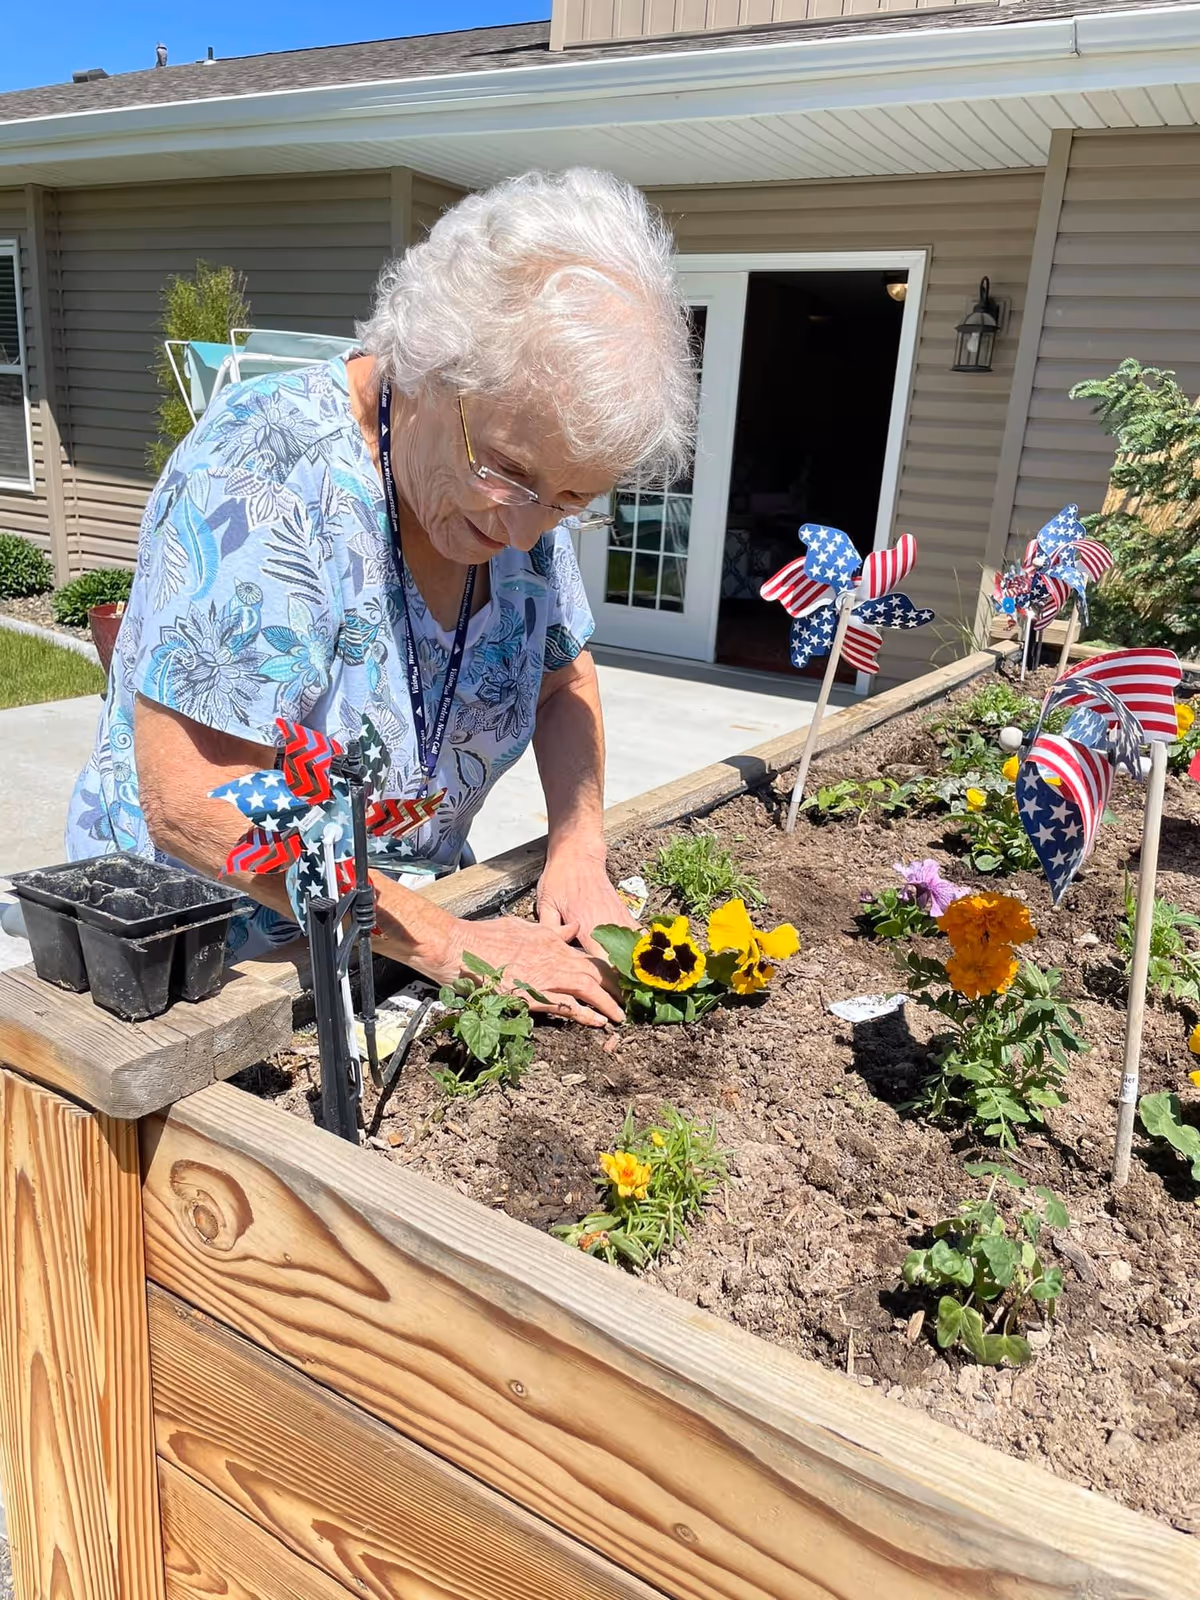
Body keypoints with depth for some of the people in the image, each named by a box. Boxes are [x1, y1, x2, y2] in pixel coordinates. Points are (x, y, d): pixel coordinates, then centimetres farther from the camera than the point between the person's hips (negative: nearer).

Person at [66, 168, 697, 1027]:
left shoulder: (522, 479, -6)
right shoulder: (266, 474, -24)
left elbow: (564, 677, 9)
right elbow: (192, 805, -26)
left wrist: (578, 850, -7)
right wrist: (446, 943, -24)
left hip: (403, 940, 4)